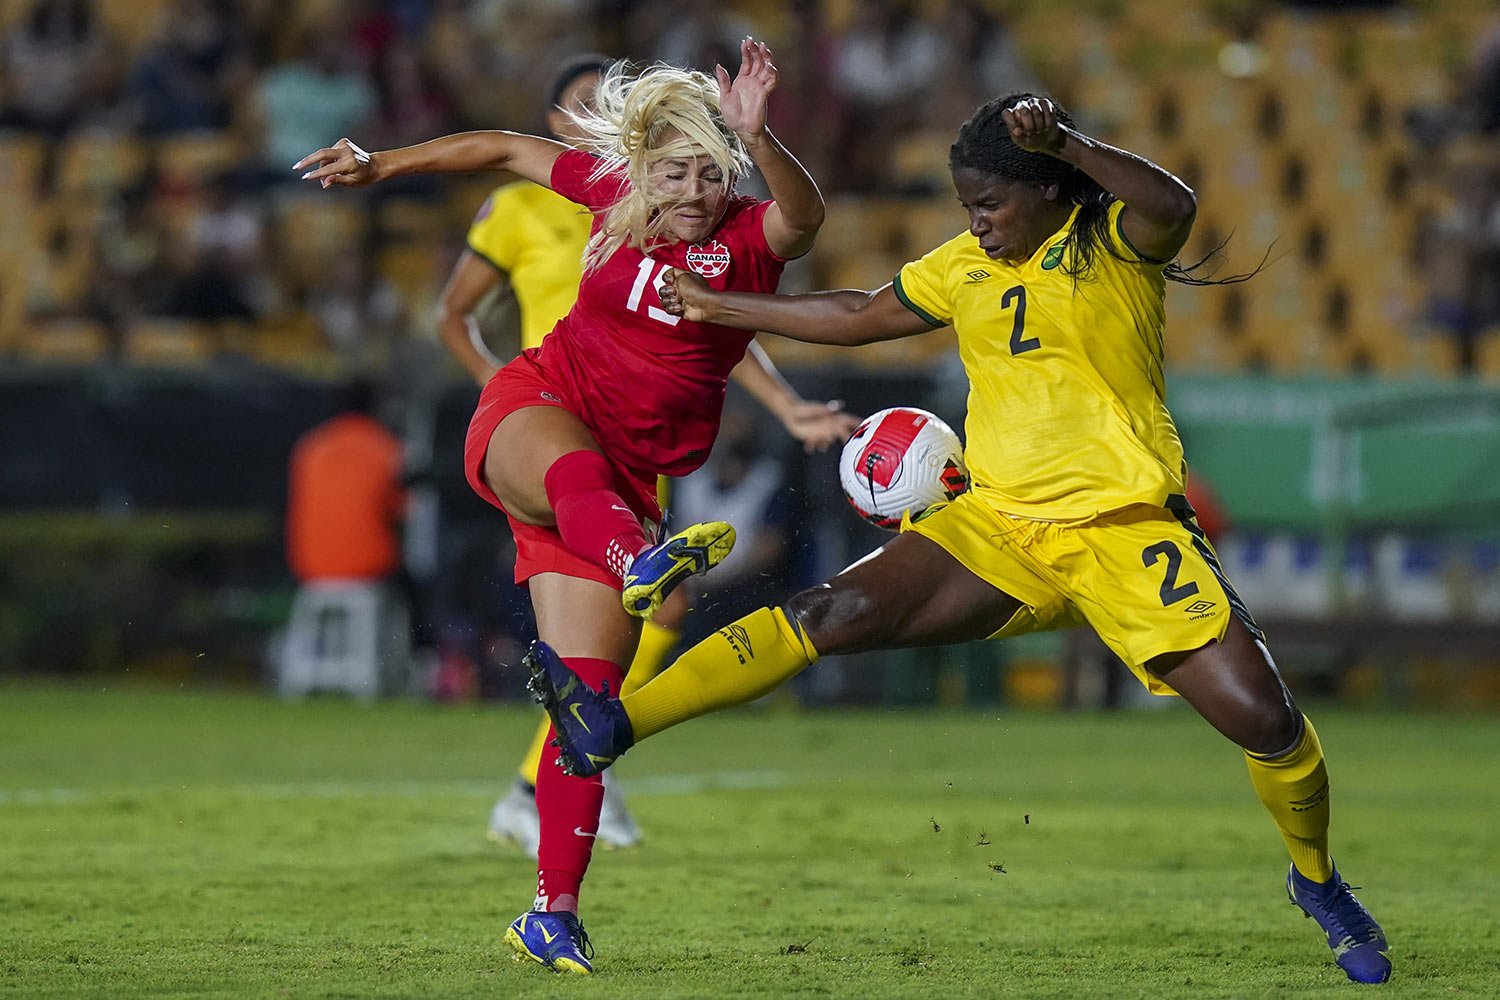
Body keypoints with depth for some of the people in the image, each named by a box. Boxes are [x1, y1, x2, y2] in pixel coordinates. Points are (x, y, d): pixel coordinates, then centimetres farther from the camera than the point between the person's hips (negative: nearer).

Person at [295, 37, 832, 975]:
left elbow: (804, 216, -30)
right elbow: (509, 150, 17)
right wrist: (378, 166, 22)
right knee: (578, 468, -40)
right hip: (534, 411, 0)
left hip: (631, 474, 0)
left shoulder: (750, 238, -6)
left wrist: (758, 141, -49)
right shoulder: (618, 194, 1)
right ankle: (641, 561, -76)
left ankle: (554, 912, 2)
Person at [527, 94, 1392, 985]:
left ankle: (1317, 880, 15)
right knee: (834, 613, -14)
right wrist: (714, 307, 29)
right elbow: (857, 317, 26)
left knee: (1265, 719, -13)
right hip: (1001, 532, 4)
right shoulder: (966, 267, 13)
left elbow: (1173, 207, -29)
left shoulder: (1114, 240, -5)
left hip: (1128, 535, -4)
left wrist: (1065, 142, -44)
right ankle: (615, 728, -19)